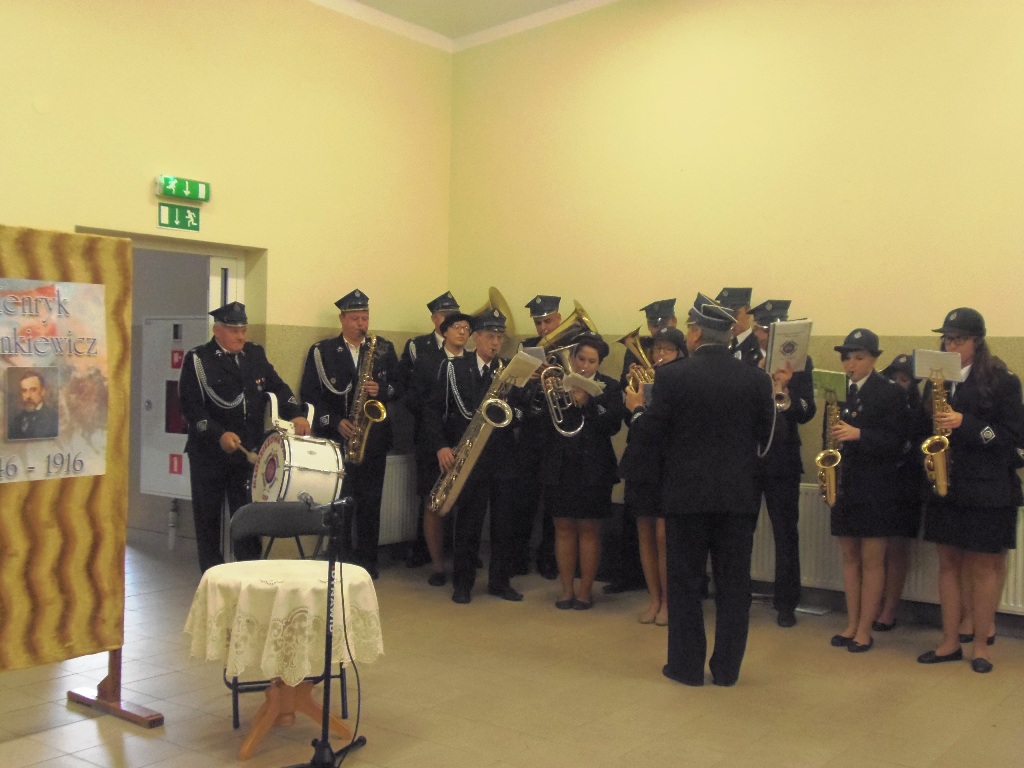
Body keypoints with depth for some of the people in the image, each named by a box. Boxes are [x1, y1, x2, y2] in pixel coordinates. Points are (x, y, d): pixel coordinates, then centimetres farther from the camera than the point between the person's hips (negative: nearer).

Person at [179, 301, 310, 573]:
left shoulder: (255, 354, 10)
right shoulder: (197, 359, -4)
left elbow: (277, 386, 4)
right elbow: (190, 406, -11)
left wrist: (295, 414, -15)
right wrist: (219, 435, -23)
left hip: (248, 451, 3)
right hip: (209, 453, -3)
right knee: (208, 518, 7)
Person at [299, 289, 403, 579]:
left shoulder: (384, 349, 9)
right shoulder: (321, 351, 3)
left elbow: (399, 386, 9)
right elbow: (309, 392, -1)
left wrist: (382, 390, -13)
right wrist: (336, 421, -11)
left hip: (374, 437, 2)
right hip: (334, 437, -1)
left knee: (369, 501, 4)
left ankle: (367, 560, 15)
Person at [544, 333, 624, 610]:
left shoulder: (609, 387, 1)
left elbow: (613, 426, -11)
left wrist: (587, 403, -21)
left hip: (593, 468, -2)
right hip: (561, 466, 2)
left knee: (589, 529, 4)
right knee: (563, 528, 6)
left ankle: (585, 589, 14)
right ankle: (567, 589, 15)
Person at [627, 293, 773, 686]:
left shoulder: (672, 376, -10)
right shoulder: (756, 379, -1)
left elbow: (651, 434, -8)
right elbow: (764, 436, 4)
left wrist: (637, 410, 12)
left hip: (687, 492, -2)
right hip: (739, 495, 2)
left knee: (685, 581, 9)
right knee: (733, 583, 10)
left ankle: (687, 666, 15)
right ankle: (727, 668, 17)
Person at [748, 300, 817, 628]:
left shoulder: (800, 362, 0)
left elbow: (807, 413, -8)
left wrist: (785, 391, -27)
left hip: (782, 459, 0)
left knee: (786, 535, 6)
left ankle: (786, 604, 17)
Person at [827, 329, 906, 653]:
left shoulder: (889, 392, -6)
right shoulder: (841, 391, 8)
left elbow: (895, 439, -13)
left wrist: (858, 434, -24)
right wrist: (833, 432, -7)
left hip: (875, 487, -5)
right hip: (845, 485, 5)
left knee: (871, 560, 1)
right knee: (849, 556, 10)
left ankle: (865, 630, 8)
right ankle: (851, 624, 19)